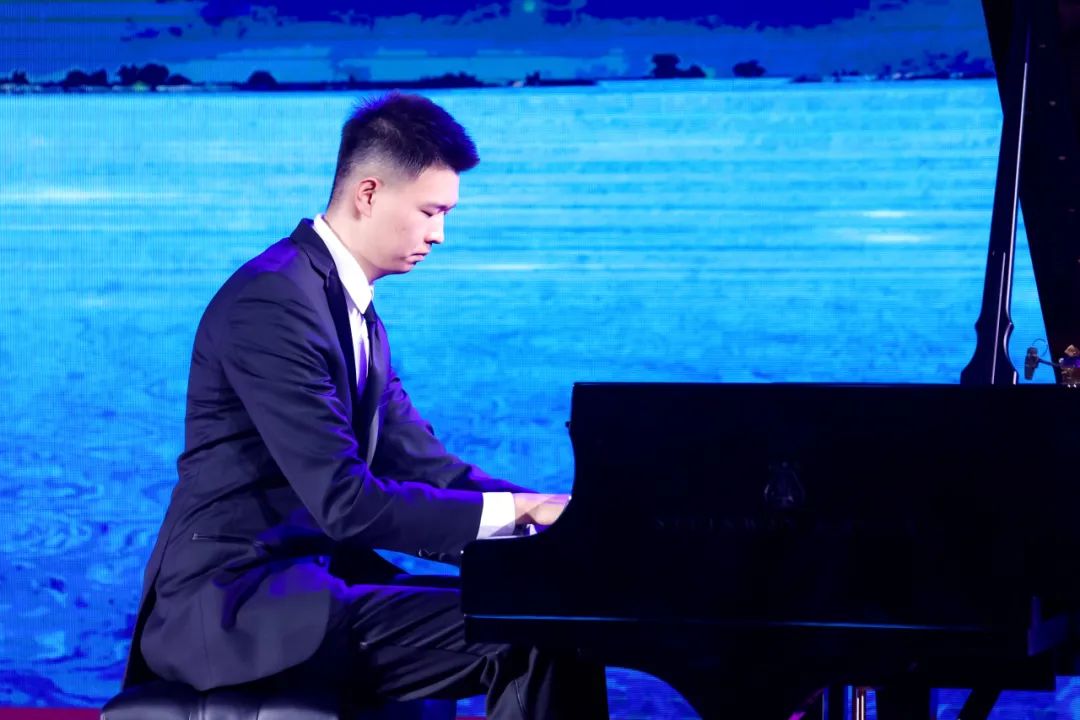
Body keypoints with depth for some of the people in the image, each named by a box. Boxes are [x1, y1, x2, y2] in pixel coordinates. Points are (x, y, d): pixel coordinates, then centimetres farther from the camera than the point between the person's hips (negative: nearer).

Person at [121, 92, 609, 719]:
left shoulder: (355, 311, 15)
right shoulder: (272, 300, -17)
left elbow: (422, 465, 13)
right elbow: (342, 501, -23)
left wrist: (555, 511, -2)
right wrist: (516, 510, -20)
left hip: (309, 581, 10)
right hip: (236, 604, -10)